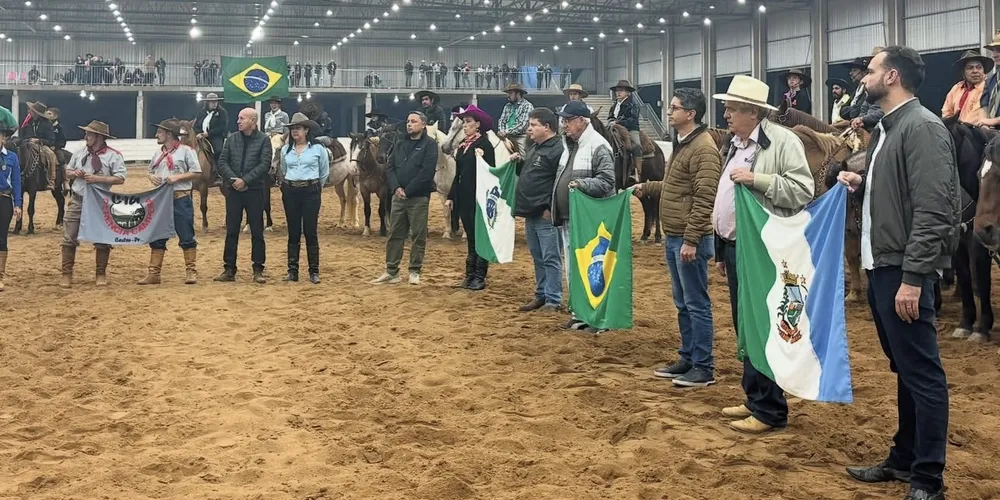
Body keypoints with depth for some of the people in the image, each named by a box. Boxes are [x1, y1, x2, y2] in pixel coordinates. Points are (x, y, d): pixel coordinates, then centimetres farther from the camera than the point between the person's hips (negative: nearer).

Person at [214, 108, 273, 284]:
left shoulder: (263, 140, -2)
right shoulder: (231, 139, 8)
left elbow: (265, 164, -11)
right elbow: (222, 162, 3)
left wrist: (245, 180, -18)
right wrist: (233, 179, -13)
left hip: (254, 190, -3)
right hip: (233, 190, 3)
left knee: (257, 232, 2)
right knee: (231, 231, 6)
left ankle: (258, 270, 9)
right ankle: (229, 269, 12)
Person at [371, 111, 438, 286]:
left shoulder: (429, 145, -5)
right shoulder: (400, 145, 15)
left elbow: (426, 172, -15)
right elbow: (390, 168, 9)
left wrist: (407, 190, -16)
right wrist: (396, 188, -9)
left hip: (418, 198, -6)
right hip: (398, 196, 6)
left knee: (418, 236, 1)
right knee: (395, 234, 7)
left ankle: (415, 271, 10)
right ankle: (391, 271, 12)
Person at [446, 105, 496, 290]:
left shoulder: (484, 144, -10)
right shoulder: (462, 146, 11)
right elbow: (458, 174, 14)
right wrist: (451, 197, 10)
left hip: (478, 198, -7)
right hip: (463, 198, 7)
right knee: (470, 237, 12)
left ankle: (480, 277, 7)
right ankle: (469, 275, 18)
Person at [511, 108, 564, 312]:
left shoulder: (558, 149, -14)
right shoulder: (534, 147, 17)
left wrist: (551, 208, -20)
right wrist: (518, 163, 9)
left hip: (546, 215, -10)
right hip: (530, 213, 10)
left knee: (551, 258, -4)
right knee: (537, 258, 16)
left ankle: (553, 300, 1)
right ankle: (541, 295, 25)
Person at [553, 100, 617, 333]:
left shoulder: (598, 146, -13)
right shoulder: (569, 144, 13)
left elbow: (607, 182, -18)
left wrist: (581, 184, -30)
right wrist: (556, 210, 17)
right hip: (567, 218, 9)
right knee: (572, 268, 15)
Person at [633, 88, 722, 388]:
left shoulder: (703, 148, -16)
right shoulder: (681, 144, 15)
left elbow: (704, 199, -21)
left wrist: (691, 240, -23)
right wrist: (647, 188, 20)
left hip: (689, 239, -10)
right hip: (673, 238, 10)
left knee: (697, 304, -3)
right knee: (682, 303, 15)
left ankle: (704, 368, 4)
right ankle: (687, 359, 25)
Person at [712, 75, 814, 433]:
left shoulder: (783, 141, -10)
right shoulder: (735, 145, 16)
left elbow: (803, 191, -18)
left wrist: (758, 180, -24)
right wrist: (722, 249, 20)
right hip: (735, 248, 9)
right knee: (745, 329, 14)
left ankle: (770, 410, 3)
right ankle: (754, 398, 25)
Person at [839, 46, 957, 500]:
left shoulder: (922, 127, -14)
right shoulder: (884, 129, 15)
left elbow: (932, 209, -21)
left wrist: (913, 277, -24)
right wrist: (860, 184, 4)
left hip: (903, 271, -10)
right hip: (880, 266, 10)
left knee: (922, 373, -3)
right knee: (903, 369, 17)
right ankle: (903, 458, 27)